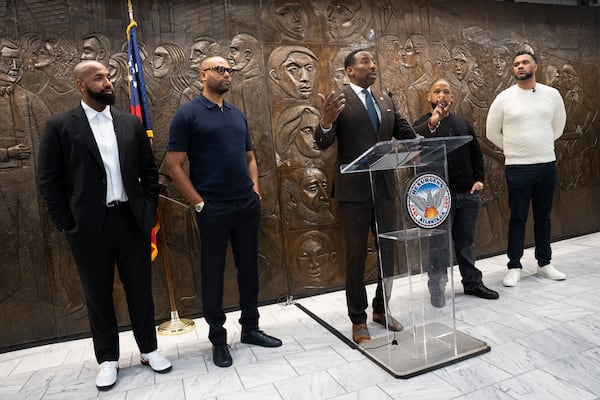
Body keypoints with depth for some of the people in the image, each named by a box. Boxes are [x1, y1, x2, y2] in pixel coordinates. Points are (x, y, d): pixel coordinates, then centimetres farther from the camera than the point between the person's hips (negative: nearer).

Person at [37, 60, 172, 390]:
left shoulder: (131, 123, 7)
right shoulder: (60, 126, -2)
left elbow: (149, 170, 9)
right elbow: (49, 181, -2)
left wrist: (149, 211, 4)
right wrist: (67, 225, -5)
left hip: (131, 221, 2)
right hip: (89, 227, -2)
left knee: (140, 288, 11)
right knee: (98, 294, 11)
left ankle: (149, 349, 28)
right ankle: (108, 359, 29)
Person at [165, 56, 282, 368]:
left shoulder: (237, 114, 14)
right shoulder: (187, 114, -4)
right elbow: (174, 166, -8)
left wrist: (255, 188, 6)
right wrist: (199, 203, -11)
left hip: (248, 205, 6)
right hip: (213, 210, -5)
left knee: (249, 268, 12)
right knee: (213, 273, 6)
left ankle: (250, 328, 29)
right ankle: (218, 339, 23)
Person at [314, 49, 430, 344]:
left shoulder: (386, 102, 14)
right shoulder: (339, 100, -4)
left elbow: (407, 135, 13)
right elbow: (322, 144, -13)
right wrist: (326, 121, -34)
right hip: (355, 190, -6)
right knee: (357, 255, 3)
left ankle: (381, 309, 33)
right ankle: (358, 320, 19)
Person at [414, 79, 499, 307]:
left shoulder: (462, 123, 15)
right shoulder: (423, 124, -1)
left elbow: (476, 153, 18)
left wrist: (479, 179, 8)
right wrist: (431, 124, -30)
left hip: (468, 194, 5)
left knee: (465, 241, 16)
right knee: (439, 244, 3)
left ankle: (472, 283, 30)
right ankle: (437, 288, 15)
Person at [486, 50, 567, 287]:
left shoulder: (552, 94, 4)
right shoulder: (504, 98, -3)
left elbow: (558, 126, 17)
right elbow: (492, 132, 4)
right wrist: (513, 150, 9)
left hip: (547, 165, 3)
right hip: (517, 167, -3)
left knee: (543, 216, 12)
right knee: (518, 218, 1)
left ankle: (544, 263, 25)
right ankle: (514, 267, 11)